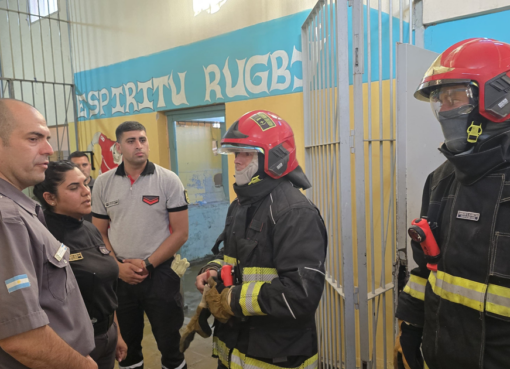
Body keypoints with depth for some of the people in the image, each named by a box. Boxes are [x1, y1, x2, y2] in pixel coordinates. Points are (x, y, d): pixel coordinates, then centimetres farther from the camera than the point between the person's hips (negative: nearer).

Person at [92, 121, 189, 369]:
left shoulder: (168, 180, -7)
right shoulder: (103, 183, 1)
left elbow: (180, 232, -8)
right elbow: (99, 233, 6)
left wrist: (147, 264, -13)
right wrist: (117, 266, -8)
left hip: (160, 273, -2)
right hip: (119, 276, 3)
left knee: (169, 342, 10)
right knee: (125, 343, 19)